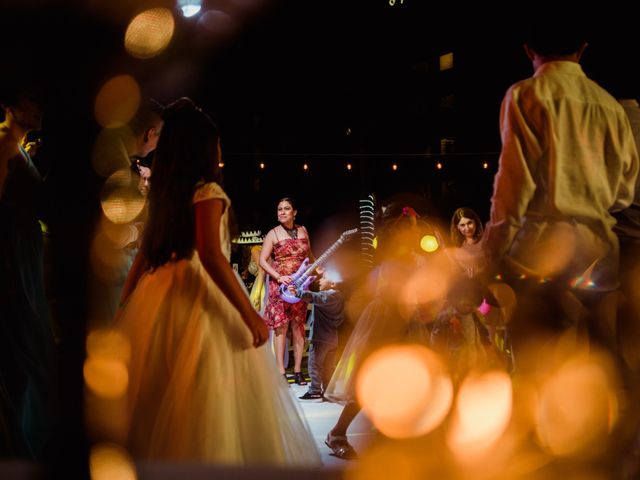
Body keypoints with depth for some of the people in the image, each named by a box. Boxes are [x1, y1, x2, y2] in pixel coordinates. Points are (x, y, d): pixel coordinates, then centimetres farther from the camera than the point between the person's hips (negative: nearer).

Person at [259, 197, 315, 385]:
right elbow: (263, 260, -4)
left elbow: (309, 255, 21)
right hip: (279, 284, -3)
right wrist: (279, 277, -15)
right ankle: (281, 372, -2)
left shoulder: (303, 231, 10)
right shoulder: (273, 234, -1)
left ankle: (298, 370, 11)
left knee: (298, 326, 4)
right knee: (281, 326, -4)